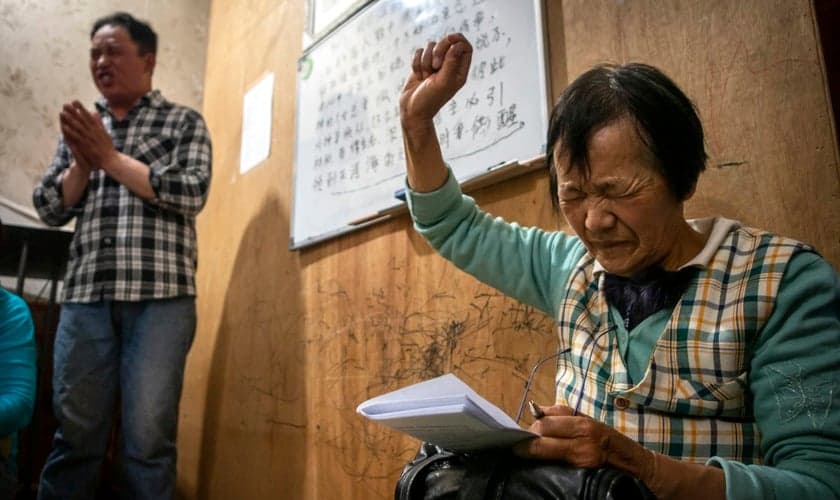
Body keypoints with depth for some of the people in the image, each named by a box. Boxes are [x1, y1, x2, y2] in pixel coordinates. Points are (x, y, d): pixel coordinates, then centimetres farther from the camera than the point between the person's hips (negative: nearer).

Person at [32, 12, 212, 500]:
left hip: (159, 295, -3)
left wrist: (110, 157, -4)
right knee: (75, 434, 6)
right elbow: (49, 208, 15)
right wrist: (81, 164, -2)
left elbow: (191, 193, -7)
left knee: (147, 438, -3)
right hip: (86, 296, 4)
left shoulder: (184, 122, 10)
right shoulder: (80, 125, 21)